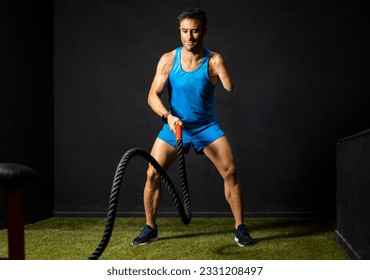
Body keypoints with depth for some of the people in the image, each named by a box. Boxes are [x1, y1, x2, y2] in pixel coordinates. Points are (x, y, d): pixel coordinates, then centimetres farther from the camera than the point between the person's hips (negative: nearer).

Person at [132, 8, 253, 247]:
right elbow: (153, 96, -11)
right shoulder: (168, 60, -10)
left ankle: (240, 228, 3)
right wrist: (167, 116, -27)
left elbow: (230, 88, -28)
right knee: (152, 173, -6)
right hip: (175, 125, 1)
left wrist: (219, 65, -40)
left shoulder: (213, 60, -13)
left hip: (207, 127, -1)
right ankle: (150, 228, 12)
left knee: (230, 171, -12)